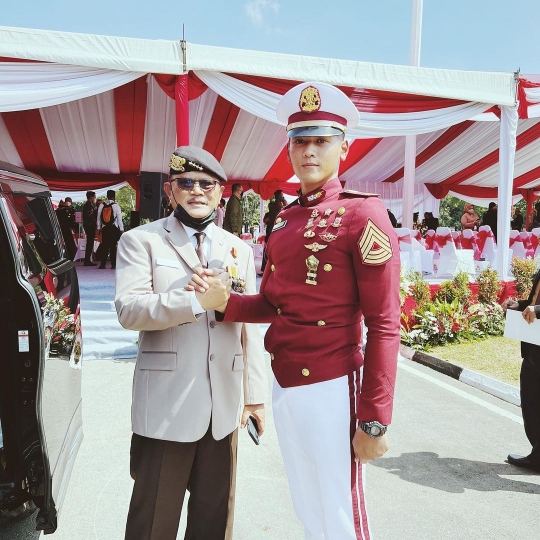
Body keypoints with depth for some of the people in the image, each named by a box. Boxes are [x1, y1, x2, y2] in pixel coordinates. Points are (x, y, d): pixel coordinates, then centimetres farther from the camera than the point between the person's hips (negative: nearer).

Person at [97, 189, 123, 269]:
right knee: (113, 246, 3)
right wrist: (121, 230, -1)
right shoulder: (116, 206, -8)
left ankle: (103, 264, 4)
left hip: (105, 228, 3)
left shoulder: (101, 205, 2)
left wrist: (99, 228, 17)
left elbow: (98, 218, 8)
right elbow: (119, 219, -7)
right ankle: (113, 264, 3)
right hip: (114, 228, -3)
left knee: (105, 246, 7)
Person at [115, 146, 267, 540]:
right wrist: (198, 299, -25)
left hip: (224, 405, 4)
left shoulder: (239, 250, 11)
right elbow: (129, 309, -15)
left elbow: (251, 327, 9)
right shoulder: (141, 241, 0)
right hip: (165, 406, -3)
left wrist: (255, 394, 7)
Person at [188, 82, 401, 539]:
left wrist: (374, 420, -15)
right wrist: (225, 300, -7)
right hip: (284, 388, 7)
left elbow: (384, 325, -14)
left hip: (331, 390, -6)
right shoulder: (285, 220, 9)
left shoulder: (363, 213, -11)